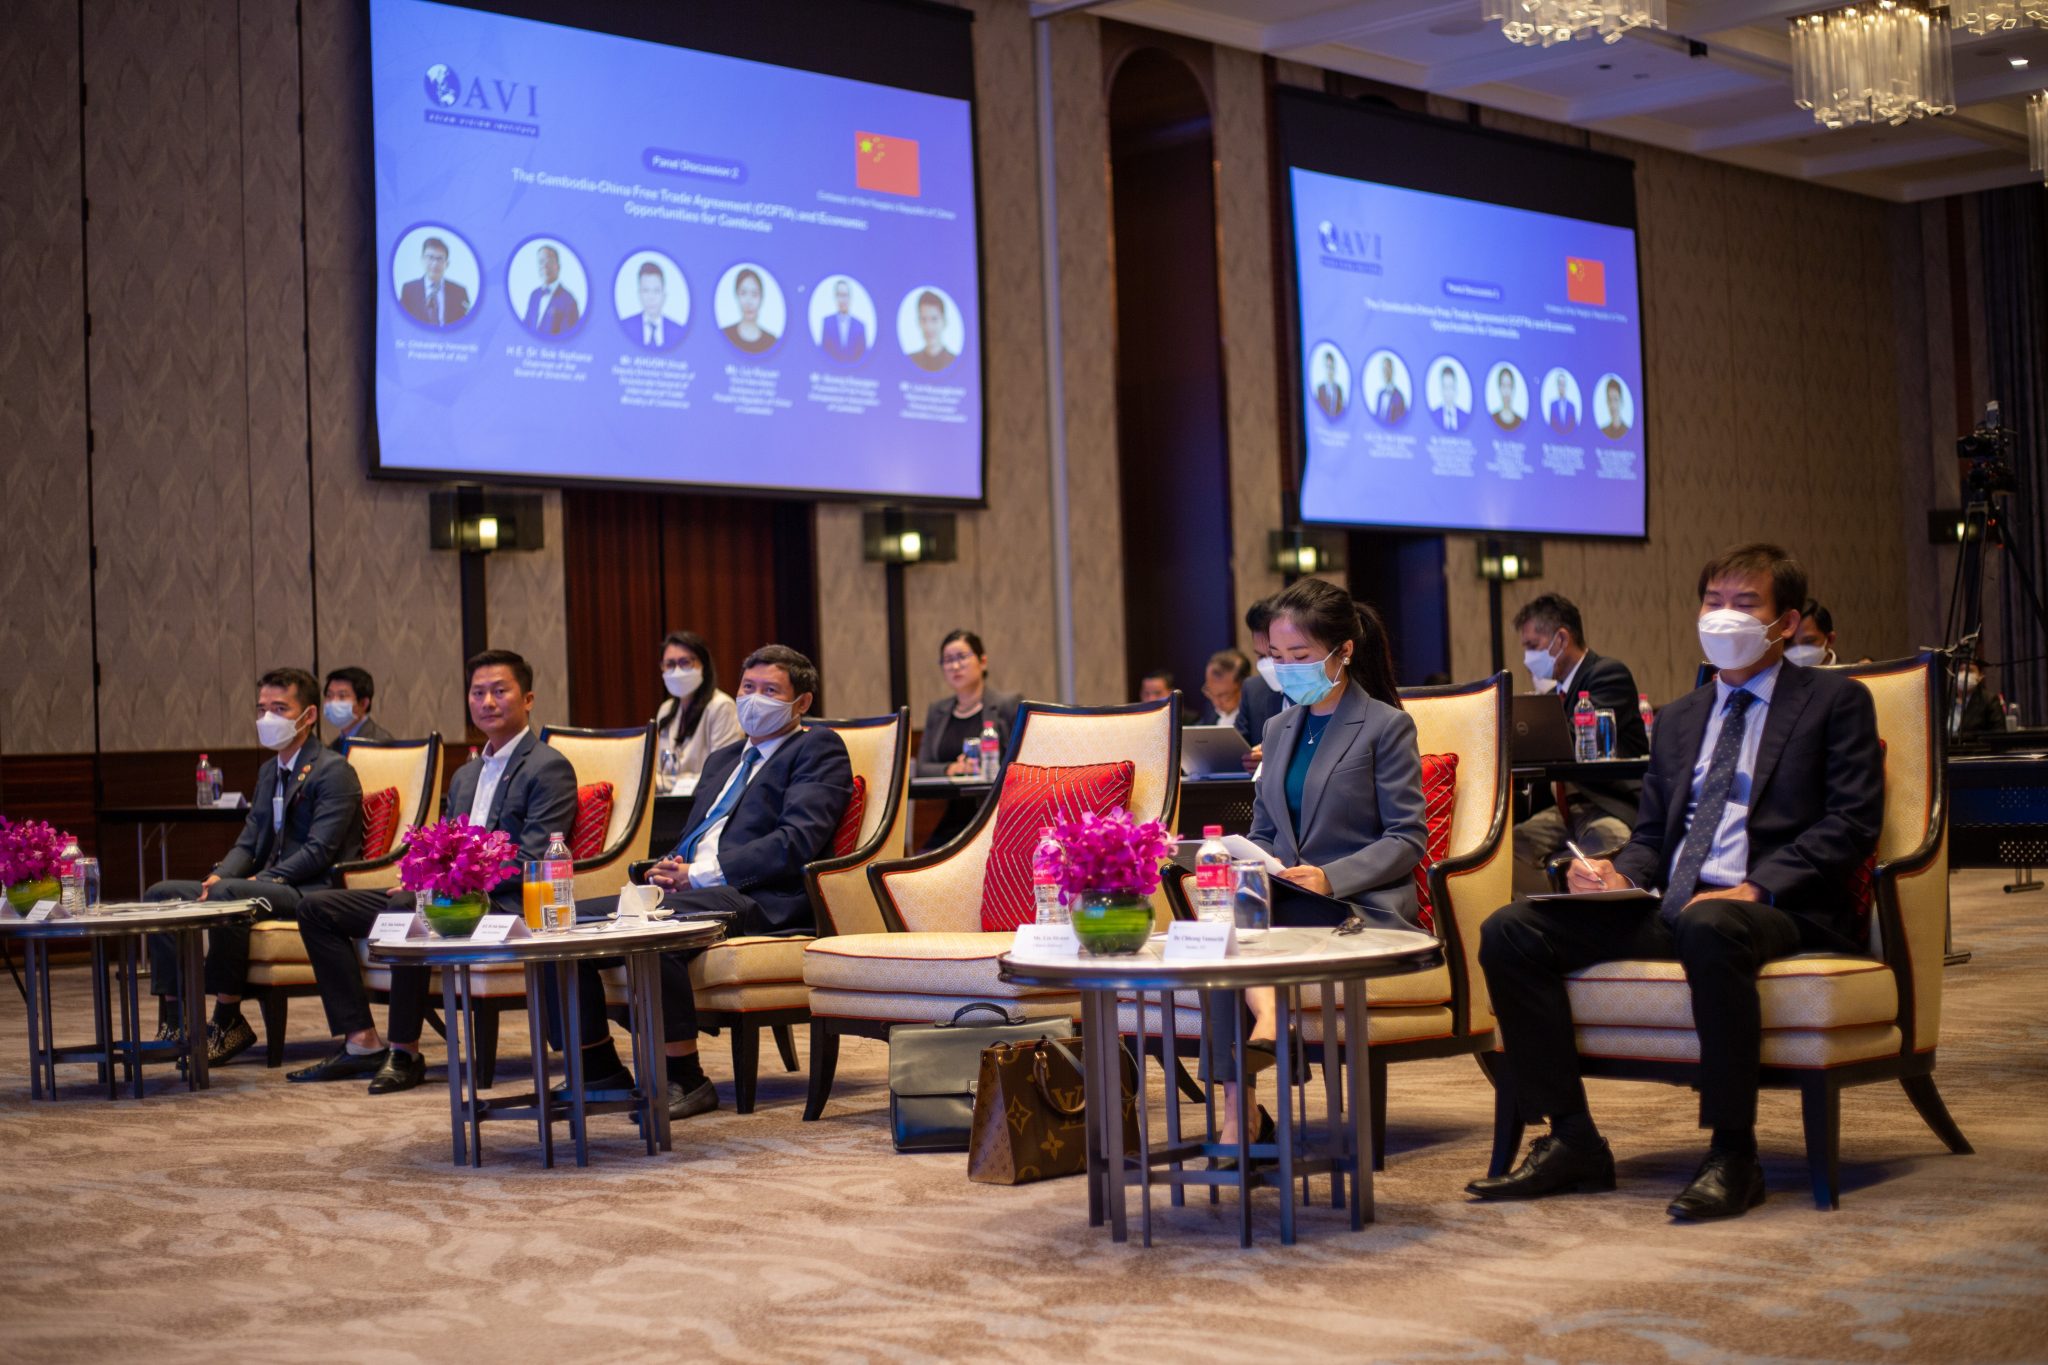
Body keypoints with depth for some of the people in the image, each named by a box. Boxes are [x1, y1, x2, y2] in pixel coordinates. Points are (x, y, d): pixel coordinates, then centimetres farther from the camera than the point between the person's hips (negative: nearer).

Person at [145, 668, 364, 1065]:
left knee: (228, 895, -35)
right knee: (161, 895, -2)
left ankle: (227, 1020, -25)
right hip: (269, 887, 9)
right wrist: (218, 875, -5)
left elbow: (319, 853, -17)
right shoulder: (269, 772, 21)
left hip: (313, 893, -9)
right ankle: (174, 1020, -9)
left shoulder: (334, 771, -8)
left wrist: (258, 881, -22)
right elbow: (248, 843, 17)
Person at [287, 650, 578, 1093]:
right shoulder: (465, 776, 24)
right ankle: (363, 1043, -6)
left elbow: (530, 864, -14)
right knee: (318, 908, 1)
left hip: (505, 905, -9)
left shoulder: (549, 768, -4)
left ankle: (405, 1053, -26)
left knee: (405, 908, -36)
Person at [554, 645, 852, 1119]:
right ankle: (600, 1073, 1)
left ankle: (685, 1080, -23)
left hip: (757, 900, -8)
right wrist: (670, 870, 3)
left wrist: (701, 874, -13)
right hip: (691, 891, 8)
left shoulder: (818, 749, 5)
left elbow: (798, 840, -10)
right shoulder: (723, 759, 31)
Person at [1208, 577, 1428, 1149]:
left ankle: (1242, 1112, -36)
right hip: (1288, 901, 6)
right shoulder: (1278, 729, 20)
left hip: (1363, 906, -5)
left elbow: (1407, 839, -6)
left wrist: (1331, 877, -20)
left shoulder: (1386, 727, 0)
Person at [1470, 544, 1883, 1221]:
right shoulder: (1678, 718, 26)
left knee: (1709, 927, -42)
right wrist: (1621, 878, -1)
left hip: (1776, 911, -6)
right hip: (1667, 908, 6)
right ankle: (1571, 1141, -11)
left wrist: (1756, 888, -17)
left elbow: (1851, 823, -4)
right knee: (1509, 930, -14)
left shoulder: (1836, 702, 8)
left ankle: (1732, 1157, -30)